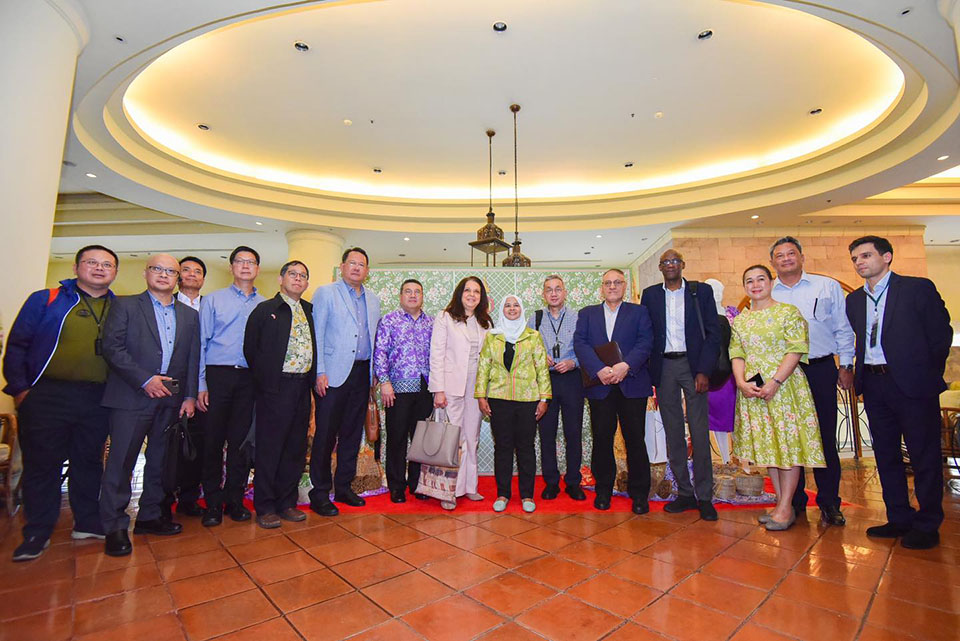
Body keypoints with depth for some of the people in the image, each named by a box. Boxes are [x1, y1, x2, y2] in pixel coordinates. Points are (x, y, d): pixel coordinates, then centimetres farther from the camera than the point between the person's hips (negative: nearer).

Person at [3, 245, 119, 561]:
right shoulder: (45, 300, 4)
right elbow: (17, 344, 2)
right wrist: (19, 388, -5)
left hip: (98, 401, 2)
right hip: (48, 396, -2)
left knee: (89, 462, 11)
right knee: (42, 463, 5)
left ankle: (88, 523, 24)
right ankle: (37, 533, 20)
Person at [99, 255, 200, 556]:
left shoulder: (190, 315, 13)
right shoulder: (125, 305, 3)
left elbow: (193, 359, 10)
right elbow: (112, 347, -7)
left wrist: (190, 396, 3)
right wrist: (145, 379, -15)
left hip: (172, 399, 4)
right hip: (132, 396, -4)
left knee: (160, 461, 11)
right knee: (121, 460, -1)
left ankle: (149, 517, 25)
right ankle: (115, 527, 12)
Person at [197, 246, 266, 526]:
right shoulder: (212, 300, 7)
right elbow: (201, 342, 2)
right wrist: (201, 384, -4)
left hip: (250, 378, 1)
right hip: (218, 375, -1)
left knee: (241, 440, 6)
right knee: (213, 439, 3)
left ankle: (235, 499, 19)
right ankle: (213, 502, 17)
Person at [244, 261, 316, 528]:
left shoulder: (309, 311, 12)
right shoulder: (265, 310, 0)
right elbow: (250, 348, 1)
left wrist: (312, 378, 5)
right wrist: (263, 379, 3)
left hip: (302, 388, 5)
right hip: (275, 388, -5)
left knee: (296, 448, 10)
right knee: (269, 448, 2)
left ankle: (286, 503, 24)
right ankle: (265, 508, 15)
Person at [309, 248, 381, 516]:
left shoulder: (373, 300, 16)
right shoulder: (325, 293, 2)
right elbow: (316, 334, -4)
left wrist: (374, 372, 11)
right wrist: (320, 372, -11)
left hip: (362, 373, 5)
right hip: (334, 373, -5)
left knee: (352, 433, 11)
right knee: (325, 434, -1)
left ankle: (343, 487, 24)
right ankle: (320, 493, 12)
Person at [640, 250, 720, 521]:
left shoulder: (701, 291, 5)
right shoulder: (650, 294, 9)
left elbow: (713, 333, 0)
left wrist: (704, 371, -10)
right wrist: (649, 375, -3)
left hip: (692, 365, -2)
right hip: (664, 367, 2)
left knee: (700, 432, 0)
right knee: (673, 433, 7)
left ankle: (704, 496, 11)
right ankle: (684, 493, 18)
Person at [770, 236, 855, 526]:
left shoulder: (827, 286, 6)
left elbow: (843, 329, 7)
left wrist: (846, 365, 3)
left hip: (821, 369, -1)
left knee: (825, 436, 2)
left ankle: (829, 502, 16)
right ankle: (795, 500, 19)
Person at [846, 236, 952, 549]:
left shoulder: (918, 288, -3)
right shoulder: (854, 300, 11)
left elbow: (941, 333, -3)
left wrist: (927, 376, -2)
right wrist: (860, 374, 6)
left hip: (911, 383, -5)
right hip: (873, 385, 5)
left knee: (924, 456, 4)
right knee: (886, 455, 11)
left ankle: (927, 526, 16)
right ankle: (899, 519, 24)